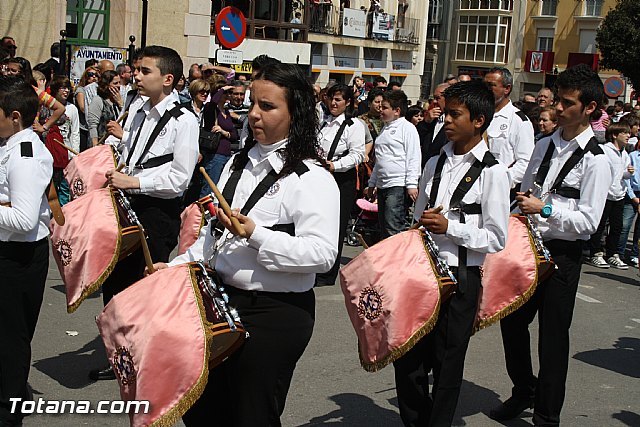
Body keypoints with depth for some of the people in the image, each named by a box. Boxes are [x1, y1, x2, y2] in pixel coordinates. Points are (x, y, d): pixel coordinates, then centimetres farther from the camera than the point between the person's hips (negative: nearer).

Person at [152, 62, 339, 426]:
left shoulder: (312, 178, -15)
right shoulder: (240, 163, 10)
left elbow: (323, 253, -26)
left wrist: (255, 235, -30)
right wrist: (178, 266, 10)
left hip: (275, 314, -8)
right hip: (223, 300, 8)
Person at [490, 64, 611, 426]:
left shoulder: (595, 160, -12)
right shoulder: (545, 146, 8)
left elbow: (588, 221, -16)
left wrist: (545, 209, -23)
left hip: (563, 256, -6)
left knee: (553, 337, 4)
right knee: (512, 321, 17)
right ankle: (523, 392, 40)